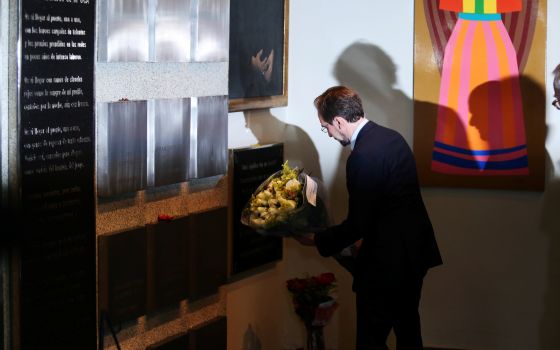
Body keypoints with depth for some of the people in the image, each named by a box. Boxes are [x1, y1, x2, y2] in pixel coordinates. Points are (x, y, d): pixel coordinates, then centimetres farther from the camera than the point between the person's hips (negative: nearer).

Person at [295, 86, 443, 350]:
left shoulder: (363, 156, -23)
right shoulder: (391, 137, 6)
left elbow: (358, 225, -20)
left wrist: (316, 240, -6)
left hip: (387, 261, -10)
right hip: (414, 250, 10)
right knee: (407, 329, 21)